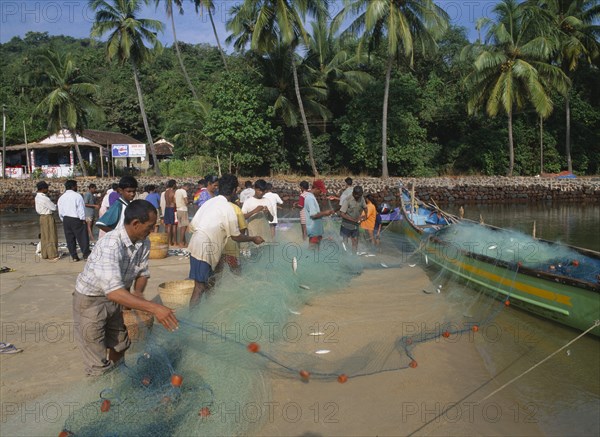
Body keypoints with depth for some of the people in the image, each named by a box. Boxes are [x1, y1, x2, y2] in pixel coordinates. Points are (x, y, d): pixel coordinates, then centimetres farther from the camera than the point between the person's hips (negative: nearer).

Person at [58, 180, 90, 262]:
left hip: (66, 219, 6)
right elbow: (81, 209, -13)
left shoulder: (61, 197, 9)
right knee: (82, 237, -1)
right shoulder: (77, 196, -10)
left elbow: (60, 212, 12)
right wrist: (83, 219, -7)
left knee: (70, 238, 9)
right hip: (76, 219, -6)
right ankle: (86, 254, -3)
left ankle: (74, 256, 11)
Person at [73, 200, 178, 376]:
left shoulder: (143, 243, -13)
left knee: (120, 345, 23)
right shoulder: (111, 244, -37)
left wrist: (138, 292, -19)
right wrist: (154, 307, -53)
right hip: (90, 300, -8)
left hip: (113, 299, 8)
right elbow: (113, 291, -48)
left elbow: (143, 272, 2)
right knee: (98, 365, -1)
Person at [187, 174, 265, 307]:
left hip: (196, 245, 8)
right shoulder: (228, 209, -12)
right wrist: (253, 239, 12)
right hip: (204, 249, -8)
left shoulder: (210, 202, 10)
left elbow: (192, 225, 10)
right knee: (200, 286, -4)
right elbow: (236, 237, -3)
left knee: (203, 283, 18)